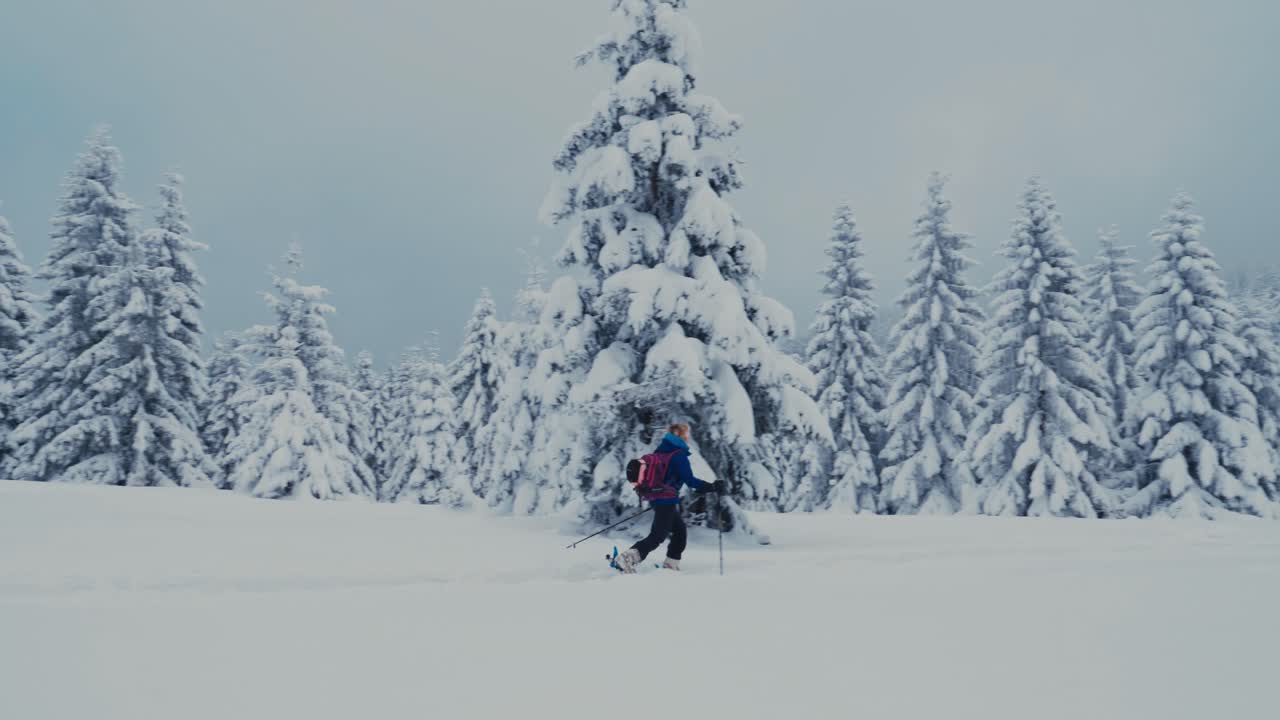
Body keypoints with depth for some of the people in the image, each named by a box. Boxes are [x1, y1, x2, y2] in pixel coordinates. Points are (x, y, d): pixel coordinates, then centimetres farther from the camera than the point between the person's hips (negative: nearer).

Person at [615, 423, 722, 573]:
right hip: (667, 500, -9)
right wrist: (712, 487, -12)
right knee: (658, 536, -8)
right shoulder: (679, 454, -13)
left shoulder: (661, 450, 12)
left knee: (680, 530, 17)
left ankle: (671, 565, 17)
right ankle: (629, 557, -19)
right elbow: (689, 480, -17)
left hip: (656, 497, 9)